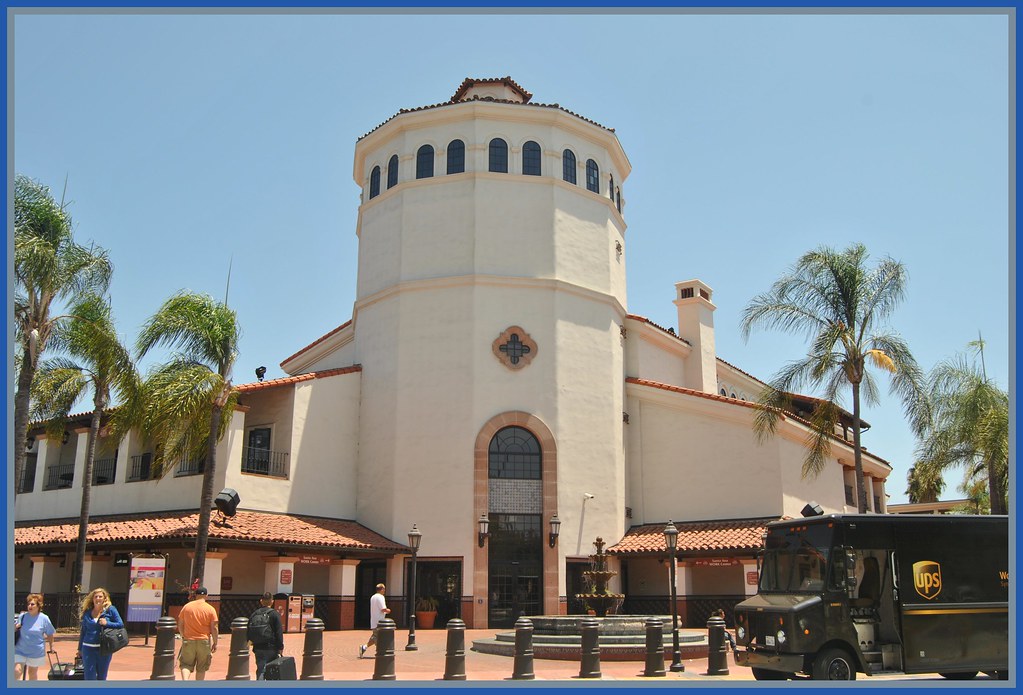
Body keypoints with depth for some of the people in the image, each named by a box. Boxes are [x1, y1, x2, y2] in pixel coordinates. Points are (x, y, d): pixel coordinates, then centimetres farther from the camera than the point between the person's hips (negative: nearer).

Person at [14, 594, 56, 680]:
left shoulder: (44, 618, -9)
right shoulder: (22, 617, -4)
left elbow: (50, 634, 3)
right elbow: (14, 630, 8)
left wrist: (51, 646, 8)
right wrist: (15, 627, -14)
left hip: (36, 652, -1)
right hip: (20, 651, 1)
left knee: (33, 673, 14)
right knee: (16, 671, -13)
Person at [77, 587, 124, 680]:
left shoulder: (110, 610, 0)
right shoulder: (87, 612, 7)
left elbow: (121, 624, -2)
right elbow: (83, 631, 15)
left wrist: (107, 623, -16)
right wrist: (80, 649, 18)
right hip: (88, 648, 2)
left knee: (101, 677, 11)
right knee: (89, 677, -1)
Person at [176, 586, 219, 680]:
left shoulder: (186, 606, 2)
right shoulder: (210, 609, -4)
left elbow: (180, 625, 6)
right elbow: (214, 628, -6)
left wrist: (183, 636, 22)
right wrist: (215, 643, 3)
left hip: (188, 641, 1)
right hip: (204, 641, -1)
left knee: (186, 664, 7)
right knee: (201, 668, 12)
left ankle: (184, 681, -19)